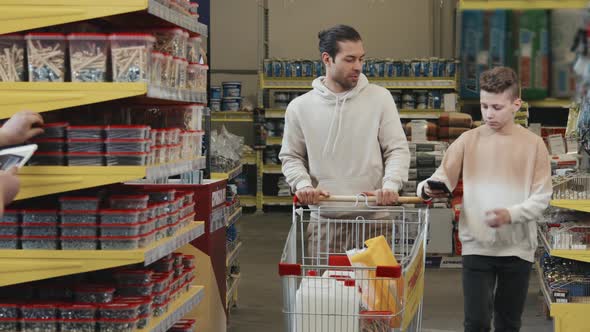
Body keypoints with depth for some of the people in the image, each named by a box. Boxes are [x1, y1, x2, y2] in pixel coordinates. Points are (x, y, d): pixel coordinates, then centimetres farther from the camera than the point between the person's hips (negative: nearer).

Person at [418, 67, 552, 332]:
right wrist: (428, 189, -23)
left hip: (517, 247, 0)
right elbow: (443, 179, 0)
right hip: (477, 245, 0)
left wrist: (511, 215, -20)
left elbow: (541, 198, -4)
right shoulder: (469, 141, 1)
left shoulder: (533, 145, -2)